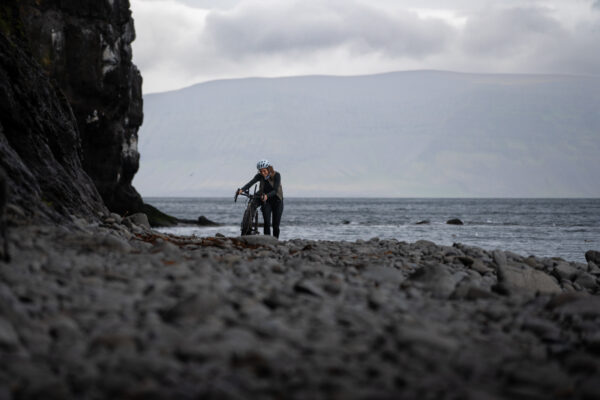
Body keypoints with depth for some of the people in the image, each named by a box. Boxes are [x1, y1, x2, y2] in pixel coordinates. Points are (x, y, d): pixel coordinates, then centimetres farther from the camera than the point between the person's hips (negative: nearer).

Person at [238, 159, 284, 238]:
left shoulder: (276, 175, -19)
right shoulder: (260, 176, -11)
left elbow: (275, 190, -27)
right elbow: (250, 183, -27)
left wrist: (267, 195, -45)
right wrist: (242, 189, -46)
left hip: (277, 200, -2)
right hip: (265, 201, 2)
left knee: (276, 225, -4)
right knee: (267, 223, -13)